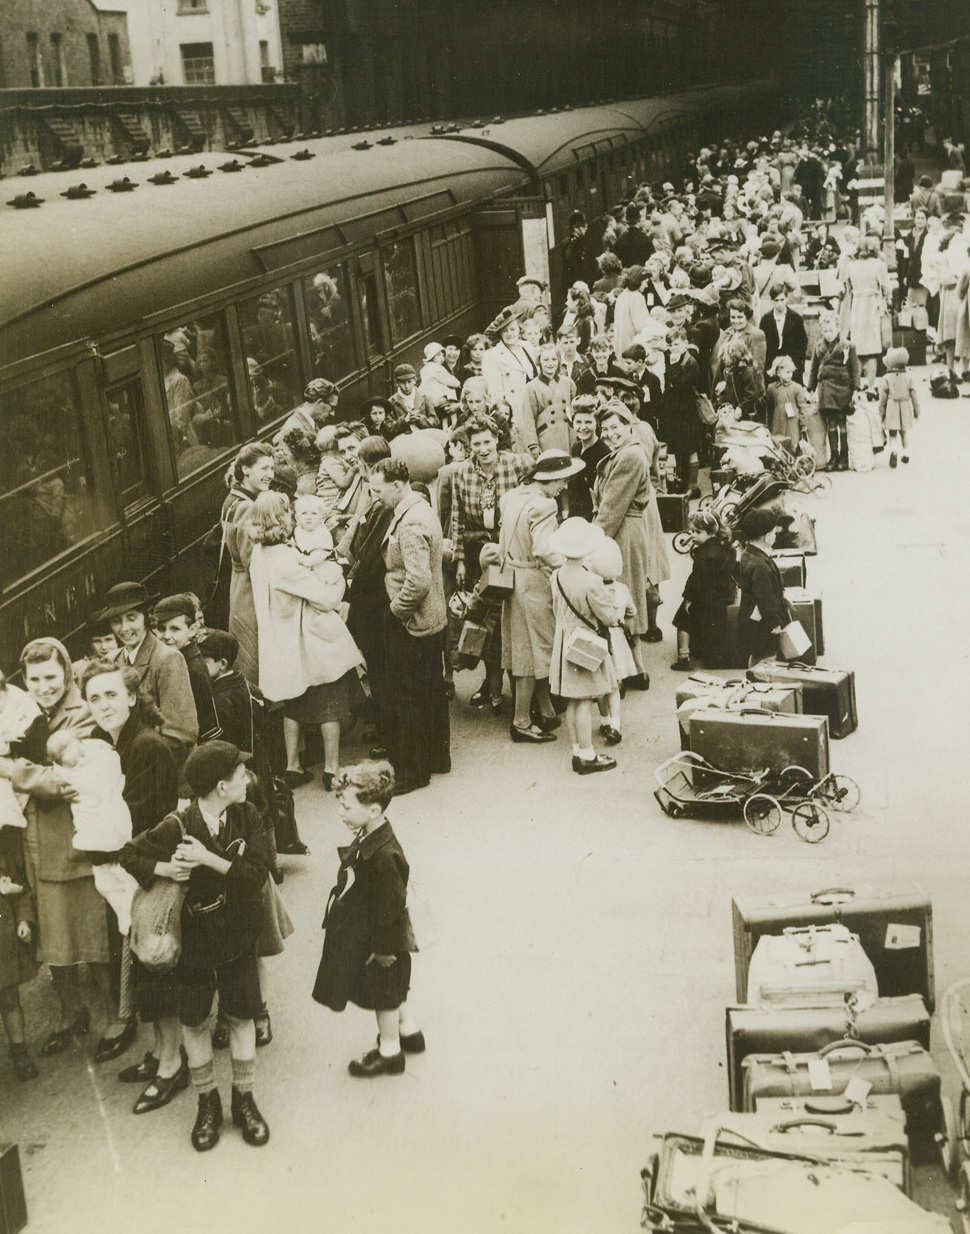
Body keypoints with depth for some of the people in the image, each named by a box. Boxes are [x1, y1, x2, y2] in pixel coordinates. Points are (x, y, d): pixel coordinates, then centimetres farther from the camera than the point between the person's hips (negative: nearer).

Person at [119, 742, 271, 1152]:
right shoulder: (177, 827, -19)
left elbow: (258, 874, -20)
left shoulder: (247, 817, -11)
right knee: (195, 1022, 11)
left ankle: (243, 1099, 30)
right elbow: (129, 855, -7)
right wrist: (164, 868, -24)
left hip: (239, 937, 2)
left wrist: (210, 859, -28)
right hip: (194, 939, -2)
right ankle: (207, 1103, 31)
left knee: (242, 1017, 11)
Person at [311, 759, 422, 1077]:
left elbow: (391, 907, -27)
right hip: (361, 933, 9)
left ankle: (389, 1051, 34)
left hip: (378, 941, -9)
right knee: (392, 991, 27)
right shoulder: (367, 838, -6)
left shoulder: (384, 855, -35)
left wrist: (382, 950, -19)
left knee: (383, 994, 13)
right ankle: (409, 1032, 47)